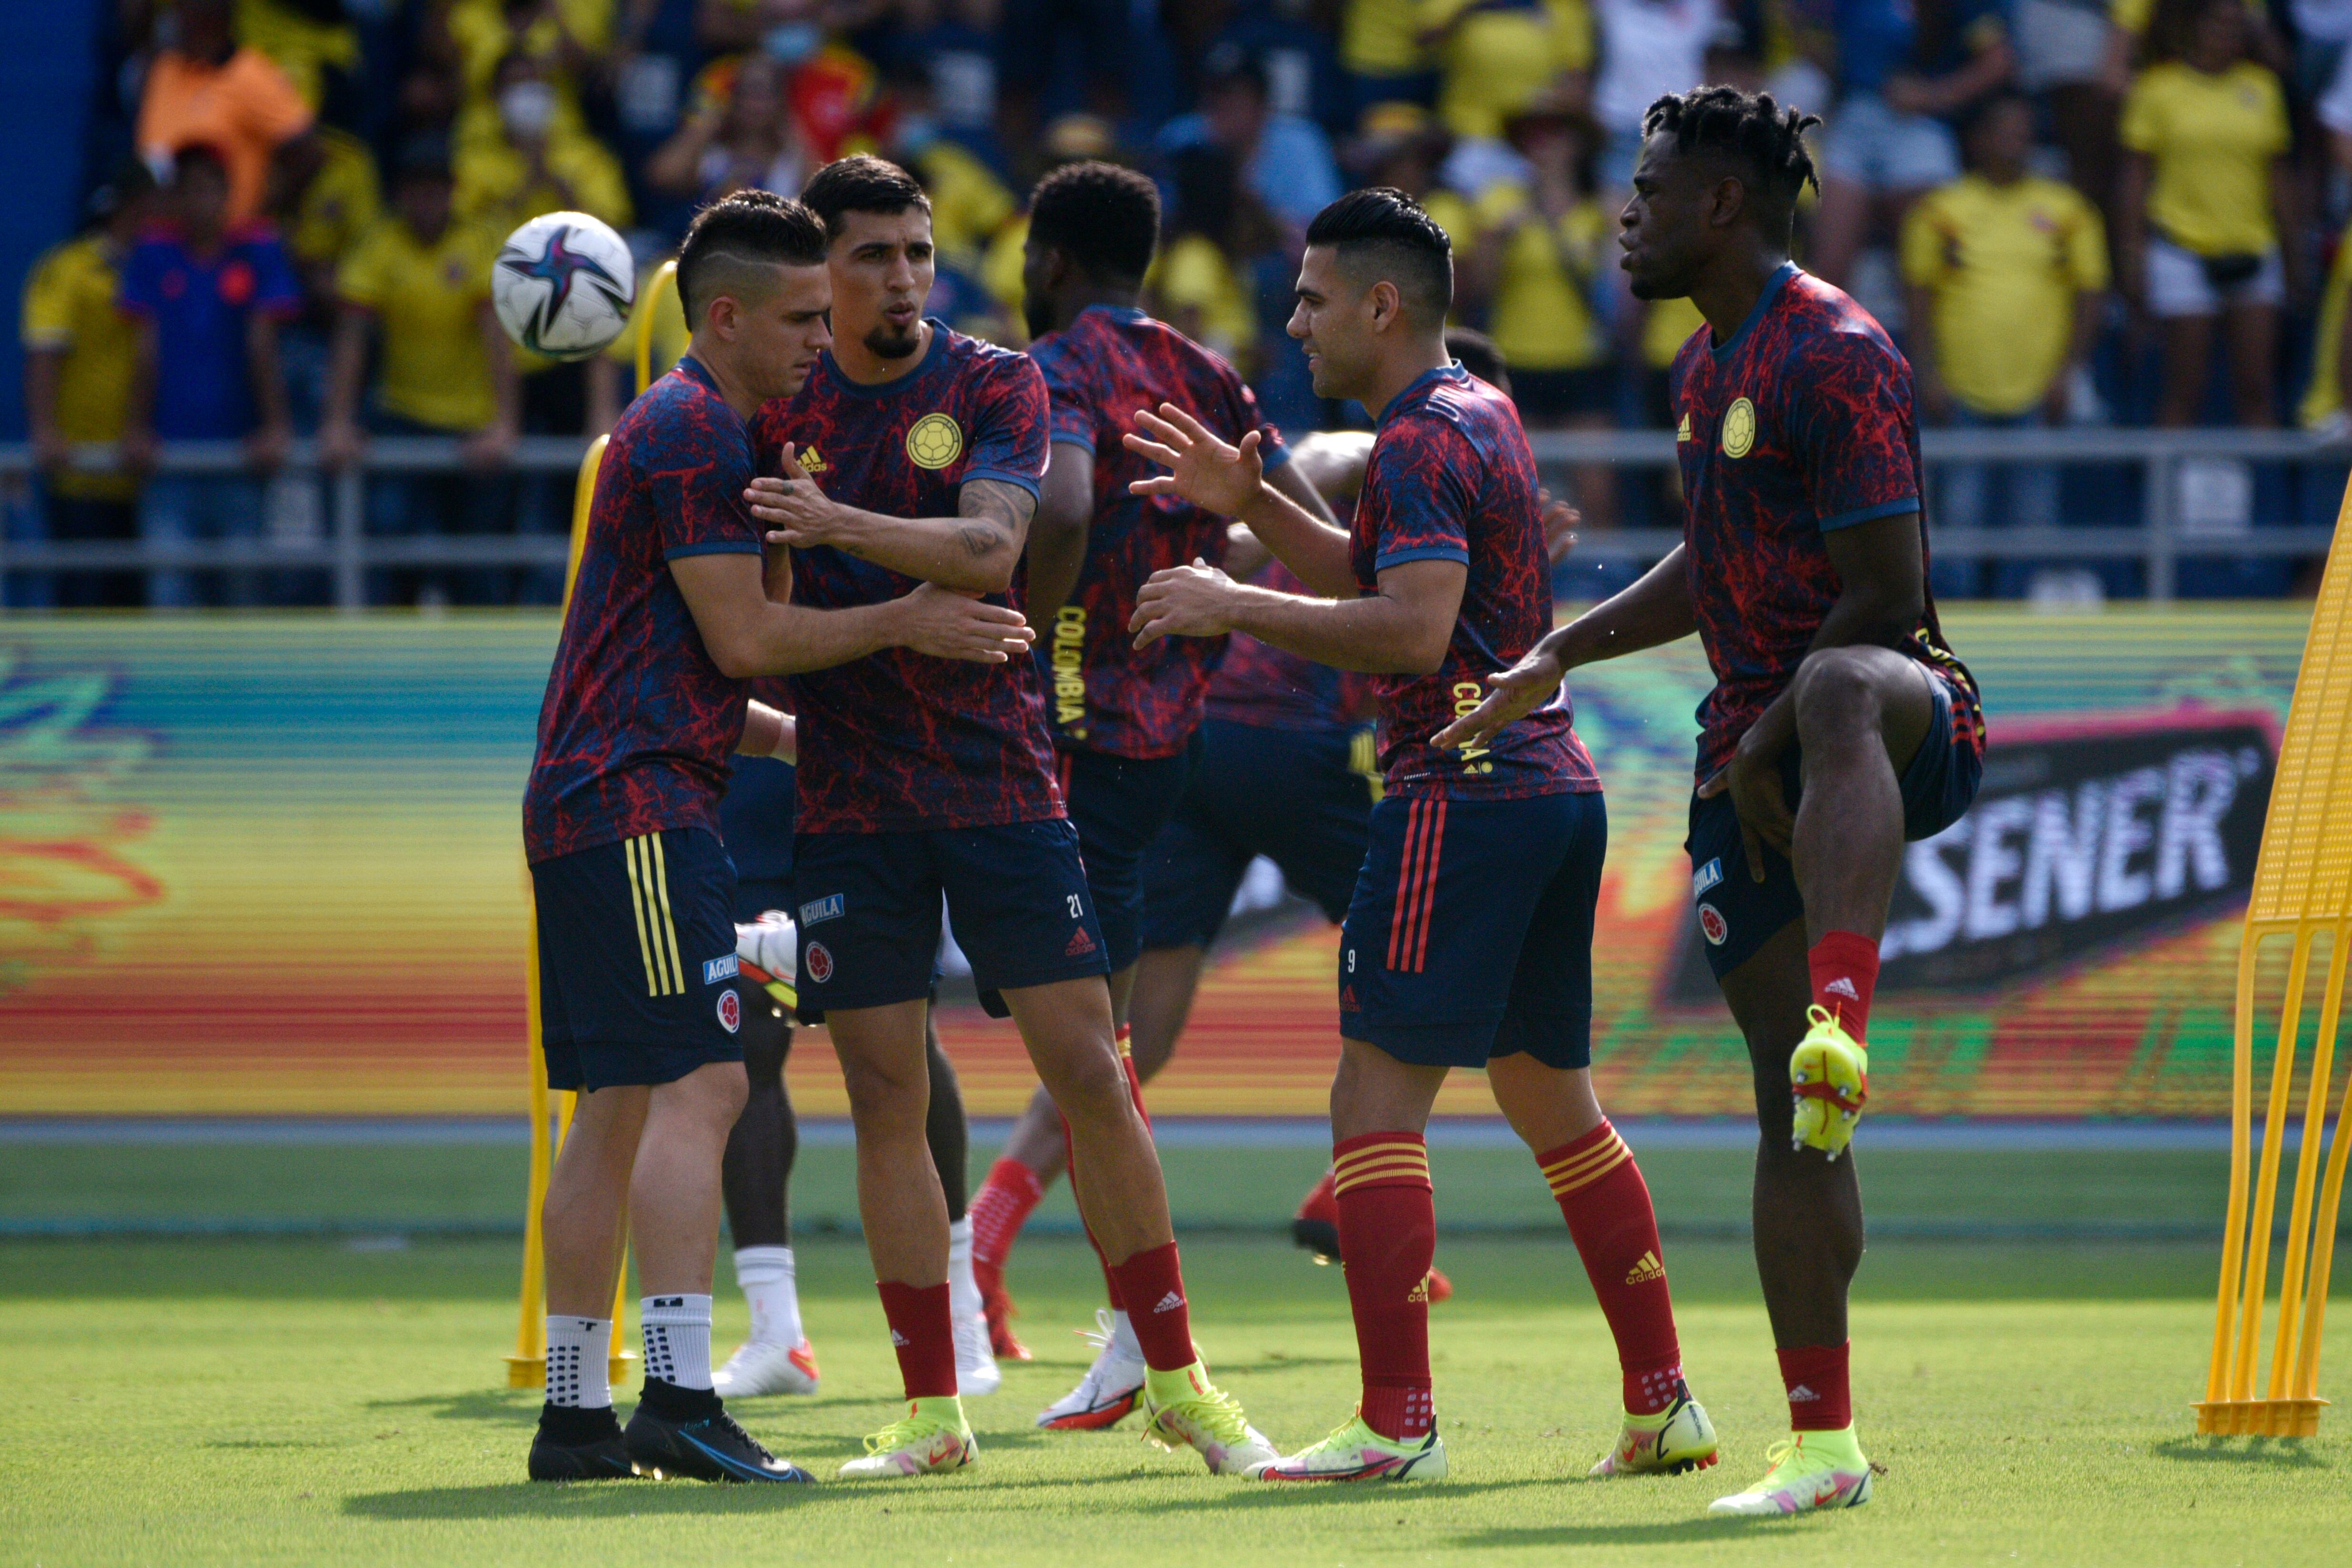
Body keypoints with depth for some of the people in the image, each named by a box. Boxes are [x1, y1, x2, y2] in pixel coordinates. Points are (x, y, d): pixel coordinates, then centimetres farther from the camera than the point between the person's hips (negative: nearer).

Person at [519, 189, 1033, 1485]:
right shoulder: (697, 433, -10)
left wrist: (797, 735, 29)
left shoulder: (682, 429, 24)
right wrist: (902, 623, -8)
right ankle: (680, 1395, -24)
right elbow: (743, 637, -14)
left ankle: (574, 1412, 10)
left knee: (616, 1111, 10)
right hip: (638, 806, -11)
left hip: (588, 801, 11)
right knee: (699, 1087, -16)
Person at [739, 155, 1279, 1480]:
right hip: (850, 800, 1)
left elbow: (990, 546, -16)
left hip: (1001, 778, -1)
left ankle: (1178, 1381, 7)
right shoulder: (782, 412, 6)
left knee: (1090, 1073, -3)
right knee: (887, 1100, 0)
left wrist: (840, 525, -27)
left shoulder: (996, 386, 0)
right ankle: (932, 1412, 6)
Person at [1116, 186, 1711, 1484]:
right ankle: (1663, 1404, 16)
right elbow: (1377, 581, 27)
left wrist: (1237, 607, -17)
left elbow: (1412, 629, -23)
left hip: (1462, 793, -10)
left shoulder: (1421, 443, -12)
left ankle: (1396, 1425, -14)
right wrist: (1253, 504, 17)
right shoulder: (1482, 414, 18)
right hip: (1553, 784, 10)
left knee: (1377, 1098, -9)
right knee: (1552, 1102, 16)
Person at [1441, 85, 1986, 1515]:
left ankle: (1842, 1027, -66)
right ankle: (1822, 1442, 6)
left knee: (1840, 695, -46)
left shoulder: (1836, 357, -12)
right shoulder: (1708, 367, 16)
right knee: (1786, 1112, 4)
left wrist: (1768, 747, -14)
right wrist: (1560, 656, 23)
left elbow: (1887, 597, -18)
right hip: (1754, 754, 9)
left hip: (1906, 722, -9)